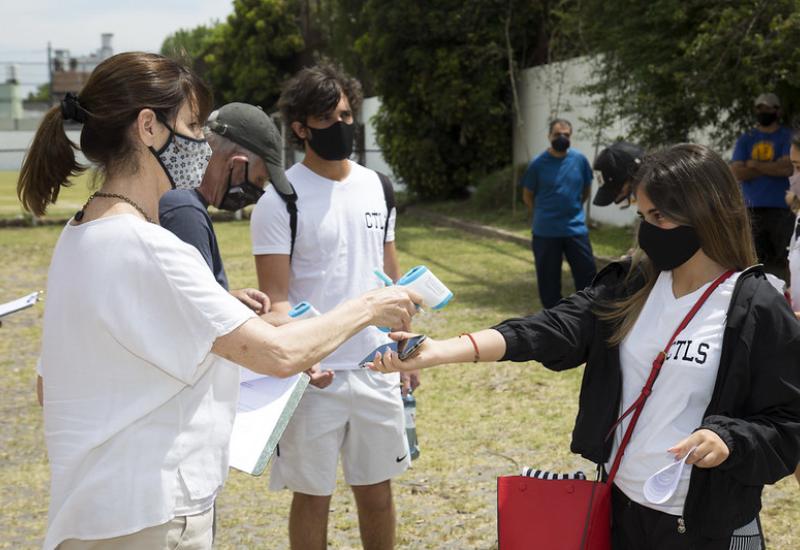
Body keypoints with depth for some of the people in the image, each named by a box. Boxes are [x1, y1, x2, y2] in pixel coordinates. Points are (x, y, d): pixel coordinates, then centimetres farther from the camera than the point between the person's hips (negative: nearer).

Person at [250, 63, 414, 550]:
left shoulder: (377, 187, 8)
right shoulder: (280, 200, -9)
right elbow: (277, 299, -13)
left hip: (377, 368, 4)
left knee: (378, 489, 14)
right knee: (313, 496, 8)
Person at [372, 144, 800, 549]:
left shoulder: (757, 311, -13)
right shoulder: (630, 285, 0)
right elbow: (552, 330, -11)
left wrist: (728, 439, -29)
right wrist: (441, 351, -23)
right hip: (622, 502, 5)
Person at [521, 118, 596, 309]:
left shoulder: (580, 160, 0)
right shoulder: (538, 164, -6)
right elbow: (528, 196, 5)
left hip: (576, 229, 2)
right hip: (545, 232, -2)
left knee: (587, 274, 3)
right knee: (548, 279, 7)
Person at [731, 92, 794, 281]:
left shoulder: (788, 137, 5)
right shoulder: (745, 139, 13)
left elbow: (788, 168, -12)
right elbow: (737, 173, -1)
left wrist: (755, 164, -3)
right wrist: (773, 168, -4)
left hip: (782, 209, -2)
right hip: (752, 210, 3)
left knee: (781, 261, -4)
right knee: (756, 260, 3)